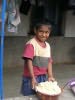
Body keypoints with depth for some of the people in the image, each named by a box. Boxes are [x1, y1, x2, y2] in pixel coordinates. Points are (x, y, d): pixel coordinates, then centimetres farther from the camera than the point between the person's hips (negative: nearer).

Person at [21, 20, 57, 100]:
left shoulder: (48, 45, 7)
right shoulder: (31, 44, -14)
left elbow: (49, 62, 8)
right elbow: (29, 61, -19)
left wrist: (50, 76, 0)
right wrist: (33, 78, -23)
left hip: (44, 77, 6)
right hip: (31, 77, -6)